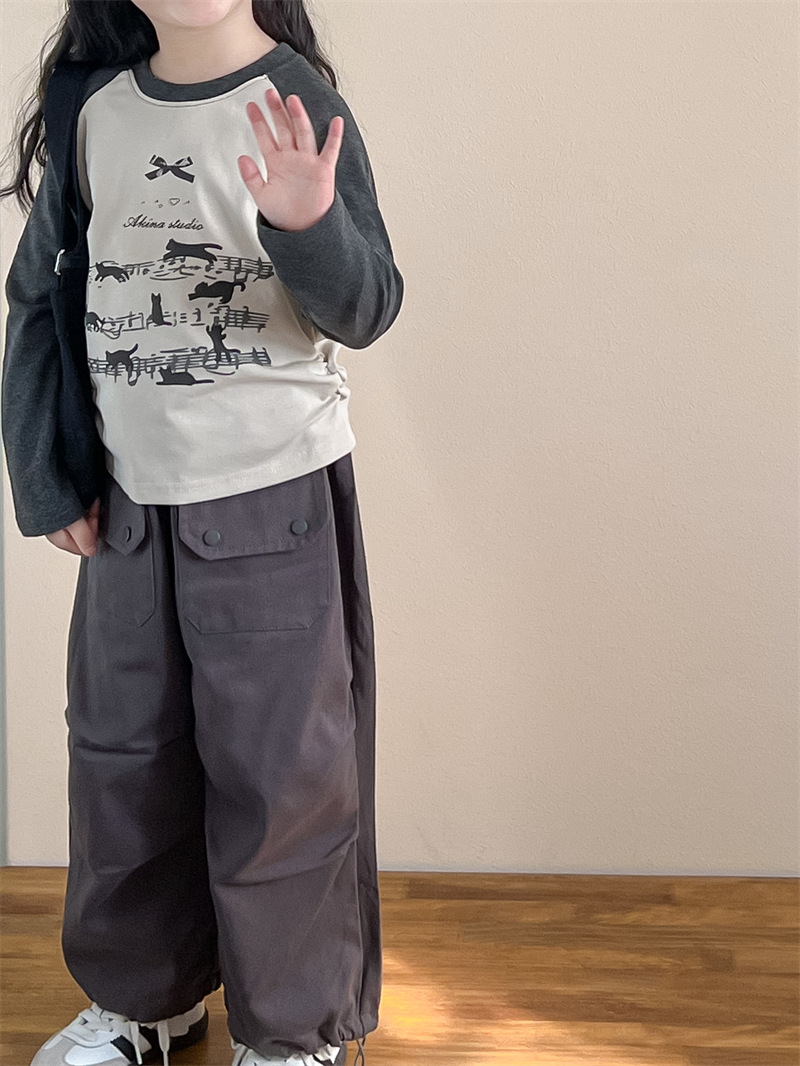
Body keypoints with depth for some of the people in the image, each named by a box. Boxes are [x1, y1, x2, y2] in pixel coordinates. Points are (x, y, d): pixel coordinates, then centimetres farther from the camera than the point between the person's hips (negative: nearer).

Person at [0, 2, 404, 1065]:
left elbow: (366, 312, -11)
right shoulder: (96, 109, 3)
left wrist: (308, 227, -32)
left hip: (276, 495, -4)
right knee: (125, 756, 15)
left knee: (278, 768, 4)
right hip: (131, 499, 5)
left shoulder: (296, 101, -8)